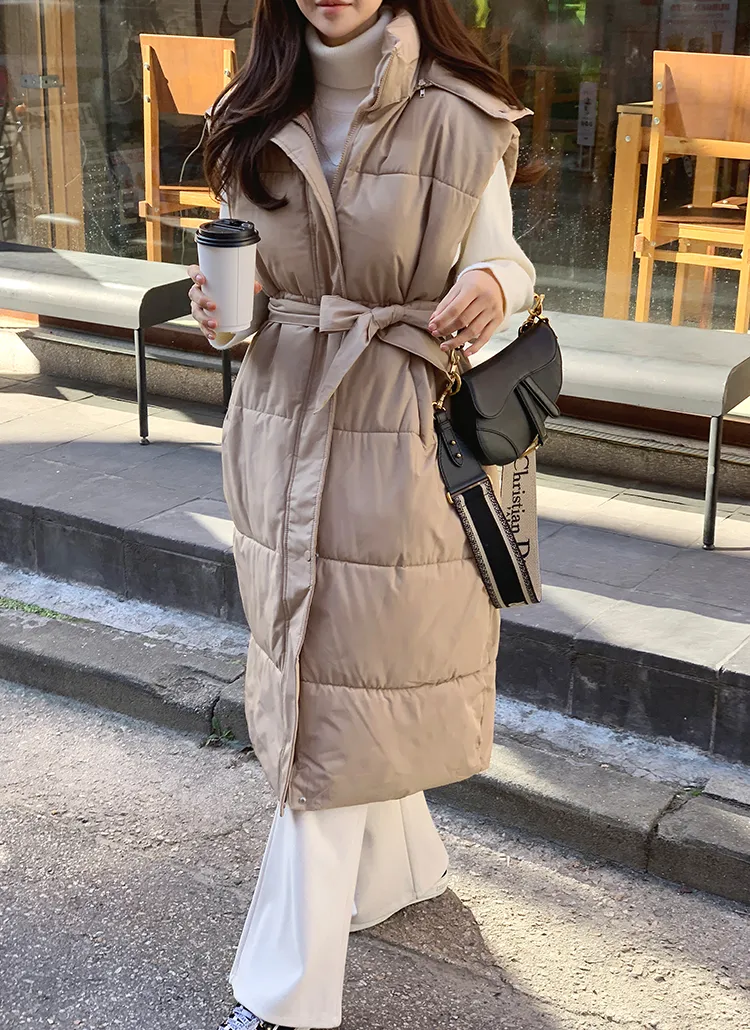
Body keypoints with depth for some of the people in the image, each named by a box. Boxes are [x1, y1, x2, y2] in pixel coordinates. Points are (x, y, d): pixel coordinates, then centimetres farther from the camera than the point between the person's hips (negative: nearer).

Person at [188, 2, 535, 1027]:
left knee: (337, 705, -1)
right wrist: (222, 304, -9)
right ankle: (405, 862, 43)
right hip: (281, 431, 5)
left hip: (401, 442, -5)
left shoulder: (463, 123, -7)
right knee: (318, 669, 17)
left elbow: (501, 255, -1)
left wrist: (495, 284, -24)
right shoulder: (255, 123, 6)